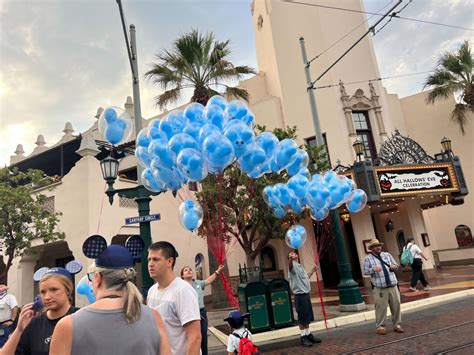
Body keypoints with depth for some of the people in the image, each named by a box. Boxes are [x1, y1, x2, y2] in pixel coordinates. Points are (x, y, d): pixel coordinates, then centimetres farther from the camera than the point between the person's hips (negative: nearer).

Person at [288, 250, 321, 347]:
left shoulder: (300, 266, 16)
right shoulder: (293, 265, -11)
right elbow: (290, 264, -38)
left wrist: (312, 271, 29)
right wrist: (290, 258, -60)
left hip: (306, 294, 8)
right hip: (300, 295, -8)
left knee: (308, 316, 15)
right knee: (302, 317, -1)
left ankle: (308, 335, 27)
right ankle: (303, 337, 10)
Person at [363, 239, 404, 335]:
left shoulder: (387, 255, 15)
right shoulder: (368, 258, 2)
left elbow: (396, 265, 21)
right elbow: (365, 271, -2)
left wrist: (394, 266, -2)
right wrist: (374, 269, -20)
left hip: (393, 286, 4)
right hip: (380, 289, -4)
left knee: (396, 306, 8)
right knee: (381, 307, -3)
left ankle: (397, 325, 23)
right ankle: (380, 326, 10)